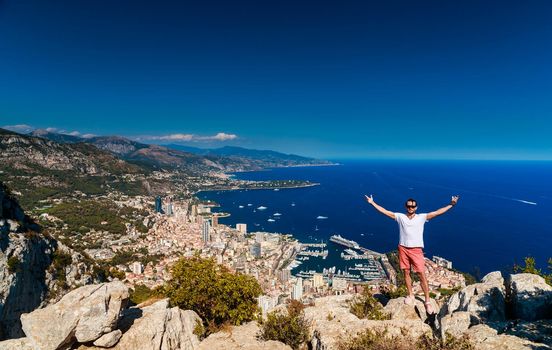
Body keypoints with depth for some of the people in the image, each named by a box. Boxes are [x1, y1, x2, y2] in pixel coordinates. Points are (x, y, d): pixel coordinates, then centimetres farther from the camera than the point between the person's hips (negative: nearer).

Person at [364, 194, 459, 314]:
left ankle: (427, 301, 10)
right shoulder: (400, 216, 2)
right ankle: (410, 295, 31)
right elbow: (384, 211, 2)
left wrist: (451, 204, -14)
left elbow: (437, 212, -7)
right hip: (403, 249, 2)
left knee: (422, 275, -2)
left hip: (416, 250, -2)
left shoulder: (422, 217, 0)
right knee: (406, 273, 12)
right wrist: (372, 203, 0)